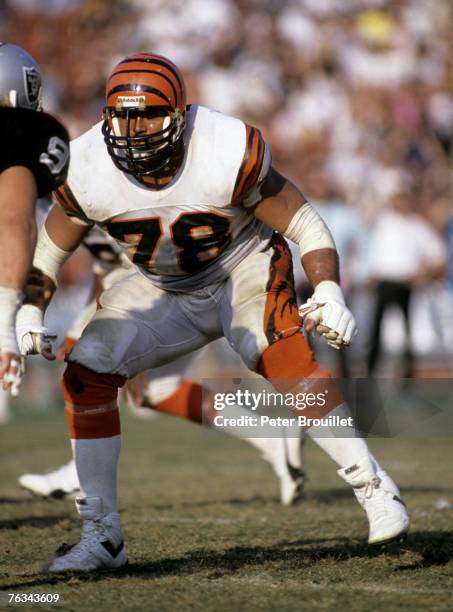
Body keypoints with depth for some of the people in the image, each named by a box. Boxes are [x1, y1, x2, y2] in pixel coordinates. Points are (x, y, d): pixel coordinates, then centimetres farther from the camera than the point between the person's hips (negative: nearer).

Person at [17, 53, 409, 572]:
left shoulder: (227, 153, -28)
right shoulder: (88, 171, -18)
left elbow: (304, 224, -18)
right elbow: (52, 243, 2)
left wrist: (329, 294, -32)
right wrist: (29, 311, -9)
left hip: (244, 270, -4)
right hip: (162, 290, 4)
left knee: (282, 356, -32)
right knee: (85, 374, -13)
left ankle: (374, 490, -20)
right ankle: (102, 537, -1)